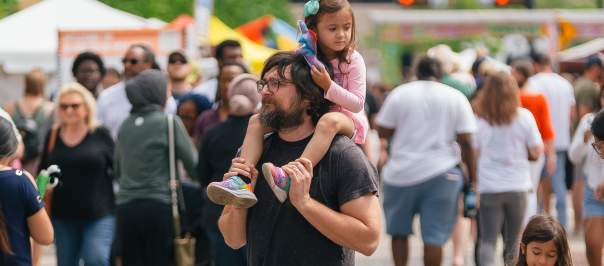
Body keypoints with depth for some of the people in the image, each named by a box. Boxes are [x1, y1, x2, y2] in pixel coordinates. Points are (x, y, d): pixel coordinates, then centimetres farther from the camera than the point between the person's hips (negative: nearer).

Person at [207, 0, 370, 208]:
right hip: (308, 118, 6)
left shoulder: (353, 60, -7)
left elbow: (357, 104, -13)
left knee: (328, 121, -43)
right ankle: (243, 182, -31)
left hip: (348, 120, -6)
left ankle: (290, 179, -58)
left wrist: (328, 85, -25)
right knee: (257, 121, -9)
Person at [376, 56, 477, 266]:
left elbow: (383, 132, 0)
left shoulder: (400, 93, 1)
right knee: (434, 236, 0)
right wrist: (472, 178, 0)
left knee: (399, 231, 16)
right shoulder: (456, 97, 1)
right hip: (440, 173, 0)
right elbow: (466, 142, -4)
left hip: (402, 172, 0)